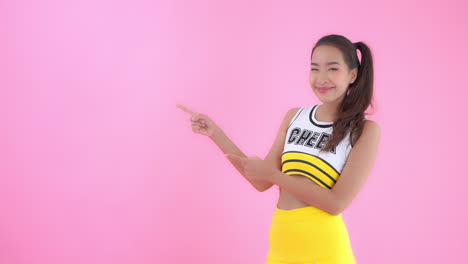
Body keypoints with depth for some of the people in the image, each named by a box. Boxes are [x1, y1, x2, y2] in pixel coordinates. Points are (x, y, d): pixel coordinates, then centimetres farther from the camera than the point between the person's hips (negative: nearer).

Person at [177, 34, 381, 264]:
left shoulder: (365, 130, -7)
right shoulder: (294, 117, 7)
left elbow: (337, 202, -14)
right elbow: (262, 182, 7)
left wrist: (273, 174, -11)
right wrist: (215, 133, 3)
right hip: (280, 244, 4)